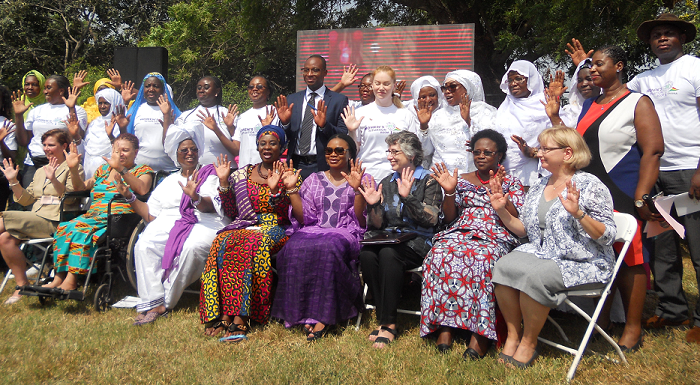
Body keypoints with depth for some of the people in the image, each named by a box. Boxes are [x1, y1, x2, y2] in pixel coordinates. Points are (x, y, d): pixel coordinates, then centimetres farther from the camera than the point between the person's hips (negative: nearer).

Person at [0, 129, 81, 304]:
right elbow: (27, 200, 20)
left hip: (55, 222, -7)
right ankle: (22, 284, -12)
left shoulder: (72, 169, 3)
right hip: (35, 221, 7)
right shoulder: (40, 171, 26)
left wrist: (53, 180, -24)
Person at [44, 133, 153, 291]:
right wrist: (74, 168, 5)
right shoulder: (104, 169, 27)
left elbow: (142, 189, -15)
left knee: (80, 228, -31)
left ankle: (71, 281, -30)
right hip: (93, 214, 6)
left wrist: (121, 169, -24)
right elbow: (81, 187, 22)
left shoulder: (143, 170, 8)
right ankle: (59, 278, -25)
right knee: (64, 227, -24)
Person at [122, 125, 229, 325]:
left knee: (191, 248, -37)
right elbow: (151, 213, 21)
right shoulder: (169, 181, 28)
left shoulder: (209, 174, 15)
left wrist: (195, 197, -26)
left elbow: (210, 206, -4)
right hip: (168, 224, 4)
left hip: (203, 224, -3)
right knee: (144, 245, -29)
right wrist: (129, 197, 9)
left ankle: (165, 303, -24)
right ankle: (152, 301, -27)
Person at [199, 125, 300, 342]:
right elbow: (231, 212, 13)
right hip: (245, 226, 3)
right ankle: (219, 315, -29)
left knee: (250, 245, -35)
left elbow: (290, 215, -5)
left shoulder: (289, 176, 6)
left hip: (275, 229, -3)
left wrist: (275, 190, -19)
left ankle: (239, 318, -35)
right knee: (222, 243, -29)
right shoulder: (243, 174, 16)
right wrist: (223, 182, 4)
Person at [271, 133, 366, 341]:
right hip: (313, 230, 3)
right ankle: (303, 314, -24)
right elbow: (304, 218, 9)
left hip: (345, 233, -2)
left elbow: (361, 221, -1)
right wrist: (291, 189, 2)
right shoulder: (313, 180, 18)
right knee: (294, 249, -31)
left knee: (329, 248, -37)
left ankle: (322, 316, -28)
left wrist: (357, 189, -13)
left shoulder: (363, 180, 11)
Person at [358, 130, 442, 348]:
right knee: (366, 254, -30)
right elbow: (378, 225, 13)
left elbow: (431, 219, -10)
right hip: (388, 238, 4)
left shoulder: (428, 182, 4)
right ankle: (383, 319, -21)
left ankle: (389, 324, -27)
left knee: (388, 253, -36)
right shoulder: (386, 183, 18)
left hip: (417, 242, -4)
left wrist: (408, 197, -19)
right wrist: (373, 205, -6)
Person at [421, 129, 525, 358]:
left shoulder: (511, 183, 17)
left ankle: (480, 333, -36)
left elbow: (516, 220, 3)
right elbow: (449, 219, 15)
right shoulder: (462, 180, 23)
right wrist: (449, 192, -1)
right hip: (459, 234, 2)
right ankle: (444, 327, -32)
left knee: (482, 259, -38)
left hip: (495, 238, -2)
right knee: (440, 255, -33)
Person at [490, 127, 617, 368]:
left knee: (533, 275, -32)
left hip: (581, 264, -6)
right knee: (503, 266, -23)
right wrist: (502, 211, 3)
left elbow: (608, 236, -12)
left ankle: (528, 343, -11)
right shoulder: (539, 187, 13)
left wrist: (577, 213, -26)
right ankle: (513, 335, -10)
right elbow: (524, 230, 17)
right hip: (541, 255, 6)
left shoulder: (589, 185, -7)